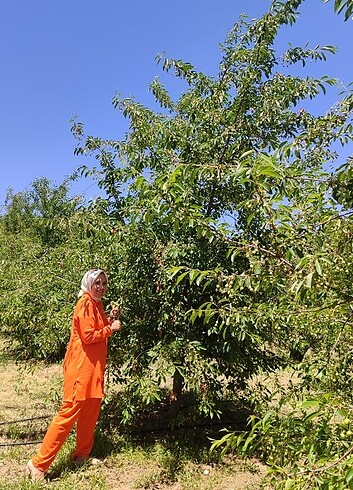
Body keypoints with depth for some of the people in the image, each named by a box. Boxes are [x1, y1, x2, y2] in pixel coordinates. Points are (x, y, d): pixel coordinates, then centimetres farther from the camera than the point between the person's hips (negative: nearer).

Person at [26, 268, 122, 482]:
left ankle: (82, 455, 30)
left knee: (90, 412, 15)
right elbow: (88, 337, -20)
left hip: (94, 366, 9)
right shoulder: (86, 304, -15)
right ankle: (39, 464, 5)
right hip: (82, 366, -9)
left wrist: (110, 320, 5)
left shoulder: (97, 304, 14)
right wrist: (111, 328, -12)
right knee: (69, 413, -5)